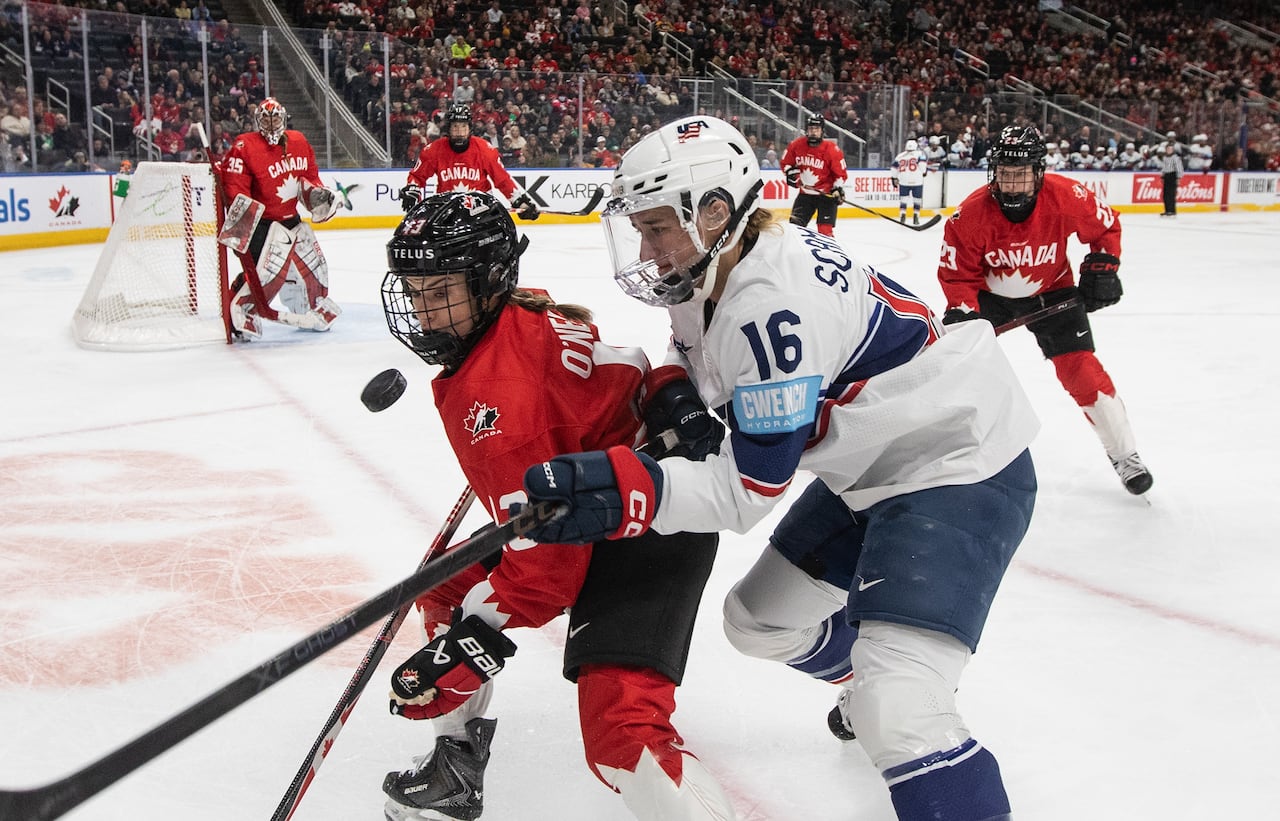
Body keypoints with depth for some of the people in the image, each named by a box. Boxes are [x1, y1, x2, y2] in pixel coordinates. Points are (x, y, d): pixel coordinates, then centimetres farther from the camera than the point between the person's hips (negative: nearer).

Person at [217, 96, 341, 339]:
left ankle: (316, 311, 37)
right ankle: (239, 314, -9)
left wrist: (317, 194, 3)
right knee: (264, 271, -22)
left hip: (292, 220, 8)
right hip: (261, 222, -8)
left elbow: (309, 176, 19)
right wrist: (240, 206, -33)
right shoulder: (245, 148, -15)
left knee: (313, 264, 16)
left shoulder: (299, 142, 6)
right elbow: (233, 187, -20)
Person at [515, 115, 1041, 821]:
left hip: (964, 467, -10)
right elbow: (701, 360, 17)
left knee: (894, 712, -24)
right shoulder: (710, 272, -1)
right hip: (872, 469, 10)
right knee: (760, 621, 19)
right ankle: (879, 686, 46)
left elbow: (749, 489, -27)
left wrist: (629, 494, -39)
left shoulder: (774, 304, -29)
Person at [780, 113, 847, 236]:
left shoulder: (832, 150, -15)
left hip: (826, 194, -4)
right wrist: (791, 173, -8)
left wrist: (838, 189, -17)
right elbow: (786, 163, 10)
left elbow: (841, 173, -6)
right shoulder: (796, 145, -6)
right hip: (805, 193, 4)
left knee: (825, 230, -11)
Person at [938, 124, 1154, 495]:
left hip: (1051, 291, 0)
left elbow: (1105, 224, -5)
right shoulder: (971, 214, -28)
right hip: (989, 293, 1)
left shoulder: (1066, 197, -27)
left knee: (1080, 369, -8)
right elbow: (956, 273, -17)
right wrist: (962, 311, -30)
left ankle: (1124, 455, 6)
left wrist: (1101, 269, -11)